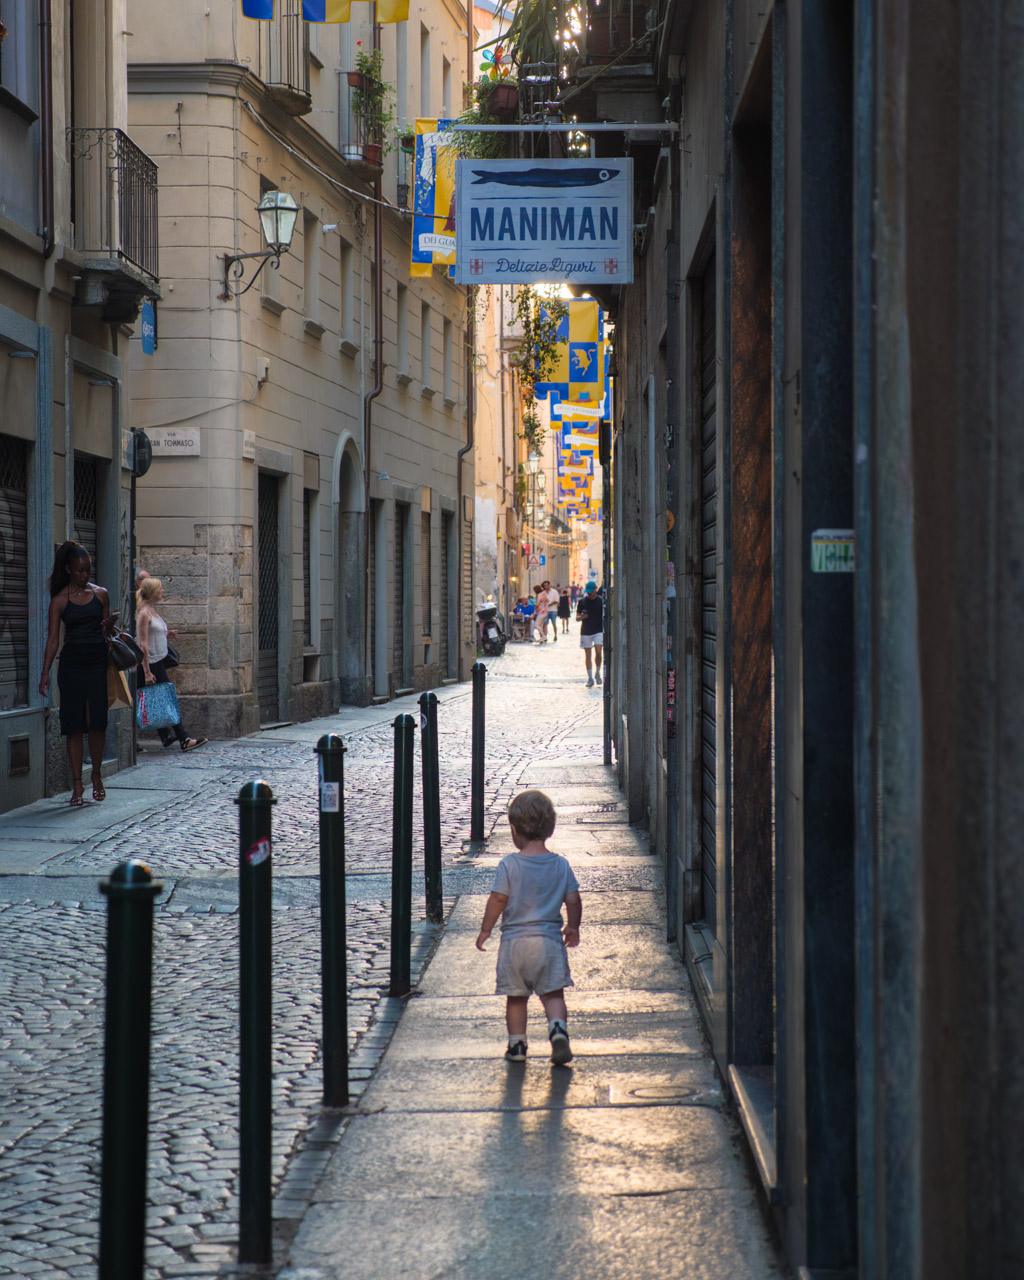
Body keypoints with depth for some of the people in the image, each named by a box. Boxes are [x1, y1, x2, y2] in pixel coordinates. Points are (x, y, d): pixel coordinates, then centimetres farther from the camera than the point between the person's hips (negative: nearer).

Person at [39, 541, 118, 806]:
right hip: (72, 664, -1)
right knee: (74, 726, -1)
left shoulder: (100, 594, 7)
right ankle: (77, 787, 2)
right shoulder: (60, 600, 1)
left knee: (98, 723, -2)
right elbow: (53, 638, 0)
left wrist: (110, 624, -9)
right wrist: (45, 673, -7)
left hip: (97, 662, 1)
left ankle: (97, 777, 18)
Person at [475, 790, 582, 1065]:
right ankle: (558, 1029, -20)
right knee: (553, 994, 4)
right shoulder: (561, 865, 1)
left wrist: (485, 930, 4)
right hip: (550, 939, 1)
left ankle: (517, 1045, 14)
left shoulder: (509, 865, -7)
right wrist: (573, 928, 19)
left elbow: (498, 900, -8)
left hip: (514, 941, -1)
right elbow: (574, 900, 4)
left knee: (516, 998, 10)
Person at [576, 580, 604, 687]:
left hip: (598, 631, -2)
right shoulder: (582, 602, 3)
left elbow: (606, 616, 5)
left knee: (598, 651, -17)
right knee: (587, 655, 4)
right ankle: (590, 678, 12)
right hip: (586, 631, 2)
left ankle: (597, 673, 4)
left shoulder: (601, 601, -1)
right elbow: (577, 618, 7)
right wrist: (581, 617, -16)